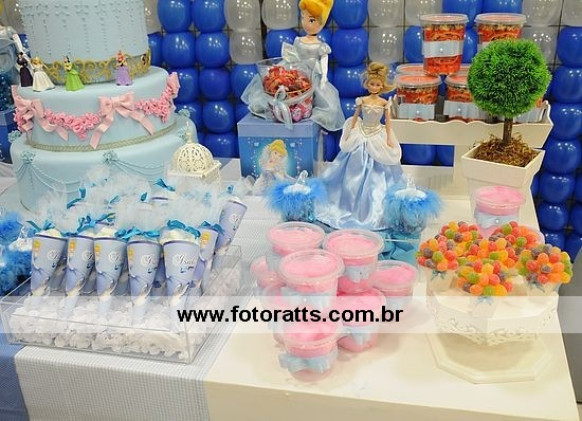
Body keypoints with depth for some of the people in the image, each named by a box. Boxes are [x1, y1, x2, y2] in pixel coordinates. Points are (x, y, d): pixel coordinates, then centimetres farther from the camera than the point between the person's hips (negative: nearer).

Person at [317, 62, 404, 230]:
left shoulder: (384, 103, -5)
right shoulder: (362, 100, -3)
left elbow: (388, 122, -1)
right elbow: (355, 118, 4)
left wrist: (389, 139, -5)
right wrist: (349, 134, 3)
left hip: (378, 138, -1)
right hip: (361, 137, 1)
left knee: (377, 174, 3)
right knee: (356, 173, 7)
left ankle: (374, 210, 16)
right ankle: (353, 206, 22)